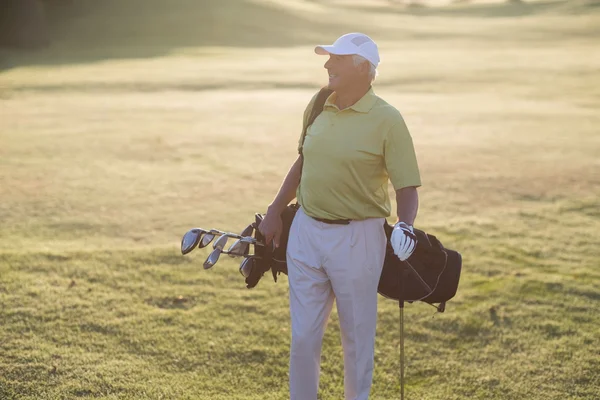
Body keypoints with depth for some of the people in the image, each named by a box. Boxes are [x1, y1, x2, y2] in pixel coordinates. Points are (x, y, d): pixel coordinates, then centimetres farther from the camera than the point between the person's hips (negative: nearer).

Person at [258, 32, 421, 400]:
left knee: (357, 338, 9)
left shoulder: (387, 120, -11)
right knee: (303, 336, 11)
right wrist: (275, 213, 17)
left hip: (358, 239, -5)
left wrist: (406, 225, -29)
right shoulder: (318, 106, 6)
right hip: (306, 232, 5)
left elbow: (407, 186, -11)